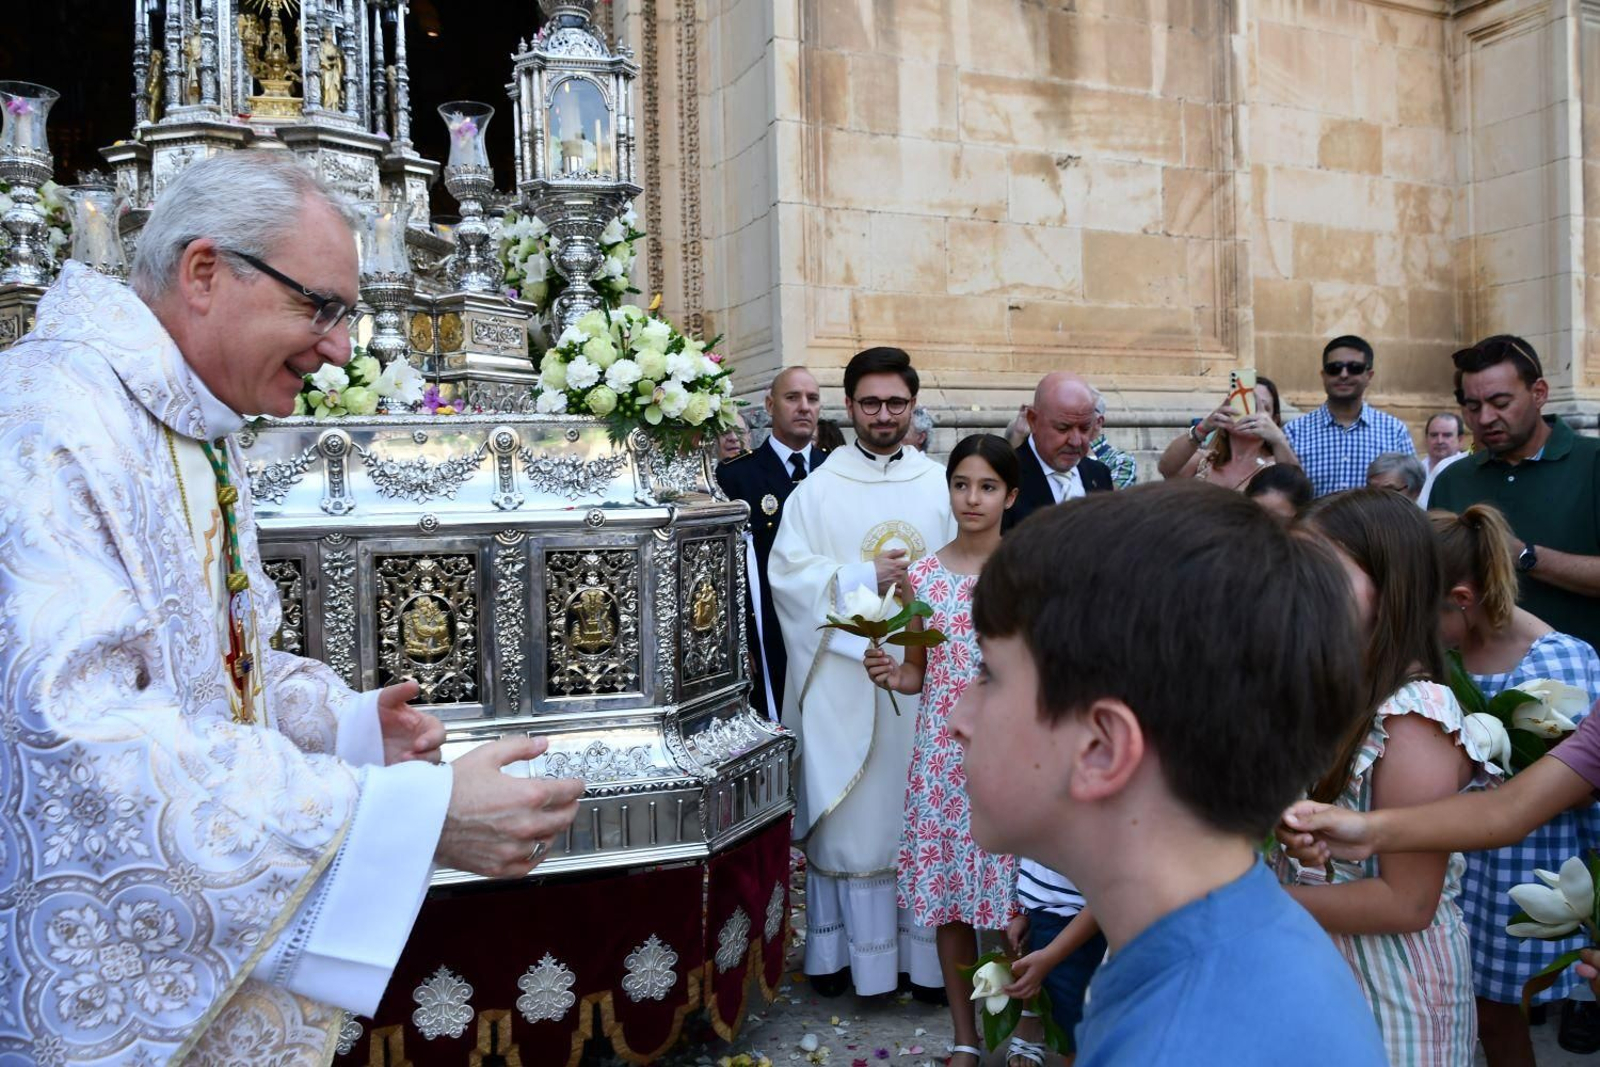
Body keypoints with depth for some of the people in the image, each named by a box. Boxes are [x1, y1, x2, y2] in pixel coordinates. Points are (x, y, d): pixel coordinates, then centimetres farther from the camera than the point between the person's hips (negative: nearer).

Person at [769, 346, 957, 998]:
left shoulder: (941, 486, 9)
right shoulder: (818, 490, 4)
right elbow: (787, 573, -5)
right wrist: (866, 578, -16)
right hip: (846, 679, -2)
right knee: (848, 815, 3)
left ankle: (925, 950, 17)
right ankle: (840, 948, 15)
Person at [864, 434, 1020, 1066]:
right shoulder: (923, 575, 3)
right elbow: (919, 674, 9)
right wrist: (891, 674, -11)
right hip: (943, 753, 2)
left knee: (1014, 899, 0)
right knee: (948, 896, 9)